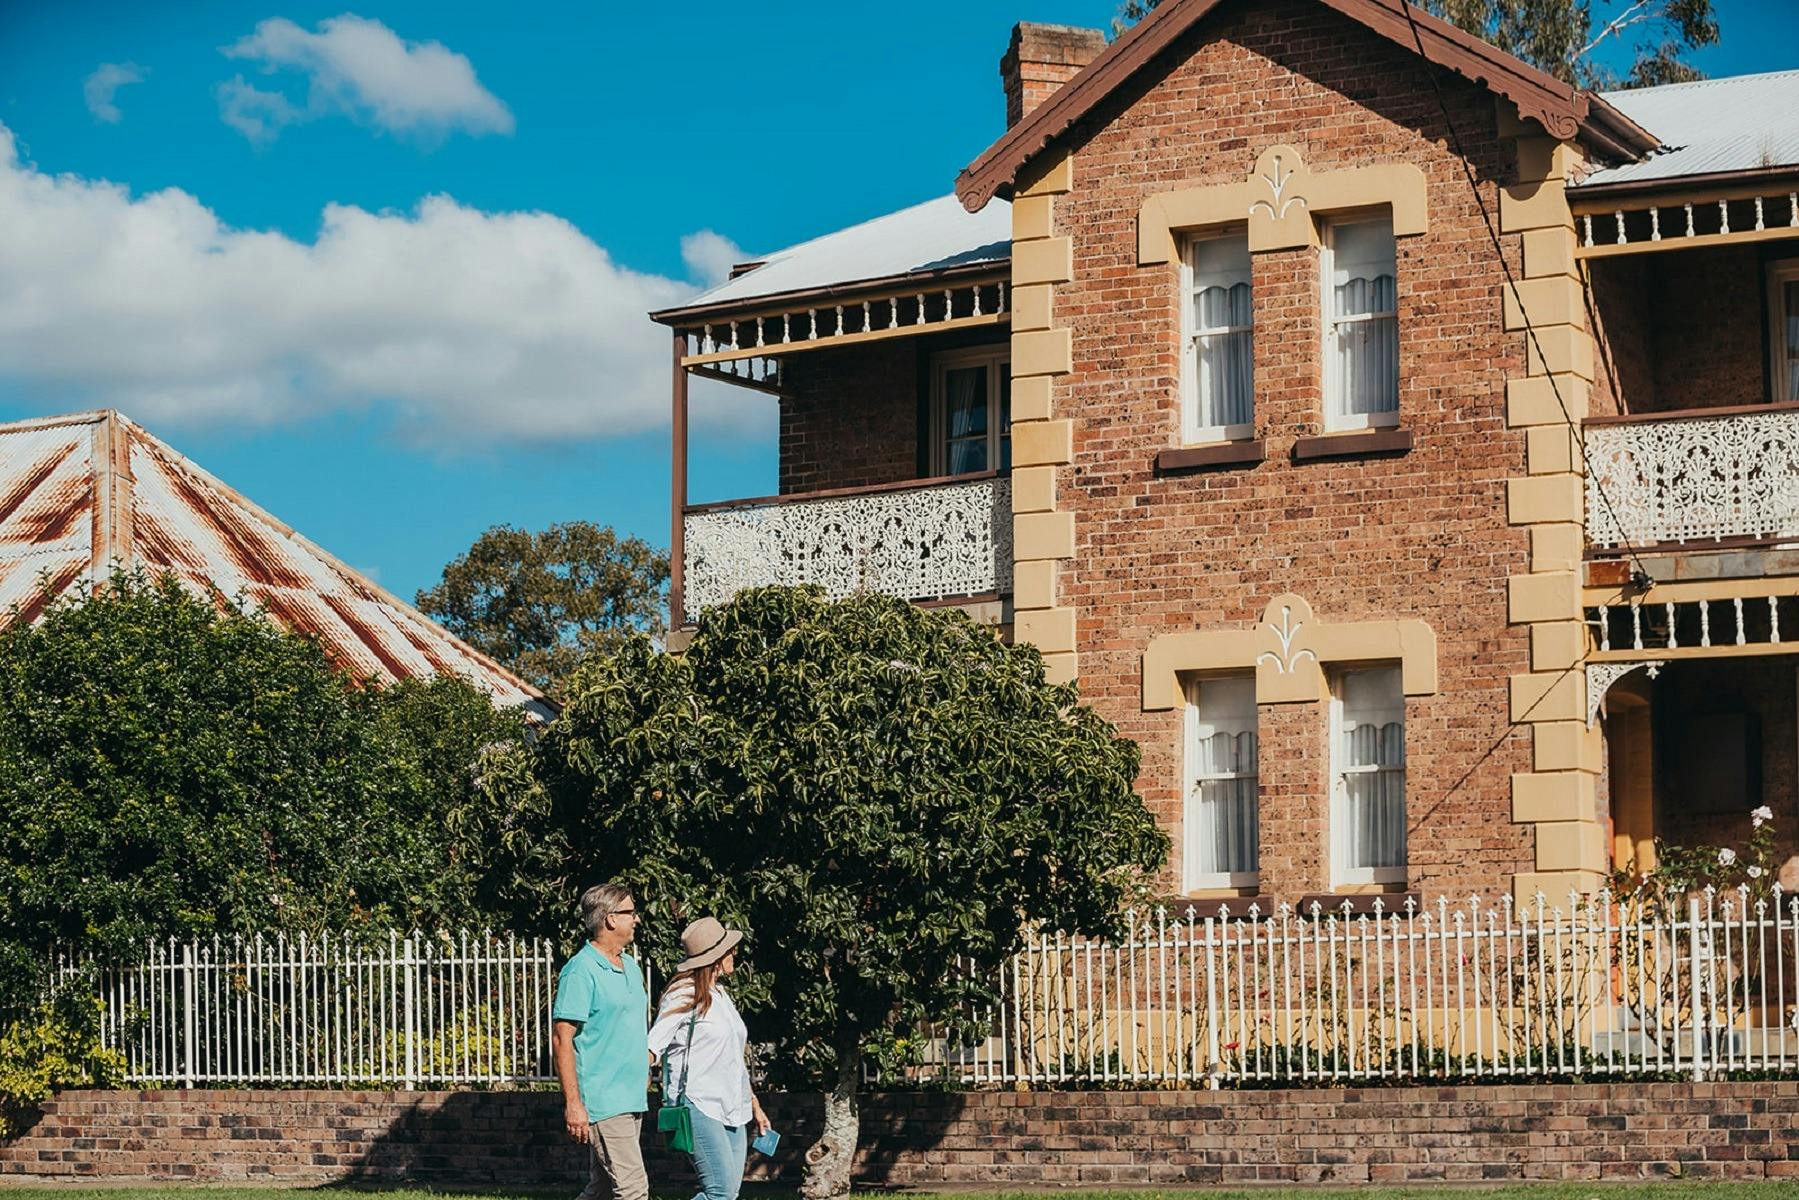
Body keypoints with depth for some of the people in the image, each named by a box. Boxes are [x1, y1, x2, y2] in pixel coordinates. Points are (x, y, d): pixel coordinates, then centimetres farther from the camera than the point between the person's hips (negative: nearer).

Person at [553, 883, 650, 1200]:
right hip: (602, 1102, -9)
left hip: (632, 1100, 9)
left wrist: (645, 1074, 21)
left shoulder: (630, 967, 16)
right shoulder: (581, 971, -12)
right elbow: (561, 1039, -15)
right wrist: (573, 1103, -19)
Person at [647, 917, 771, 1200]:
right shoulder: (683, 995, -7)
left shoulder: (721, 996, 20)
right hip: (698, 1106, -9)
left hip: (732, 1110, 9)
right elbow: (652, 1046, -13)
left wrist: (754, 1105, 29)